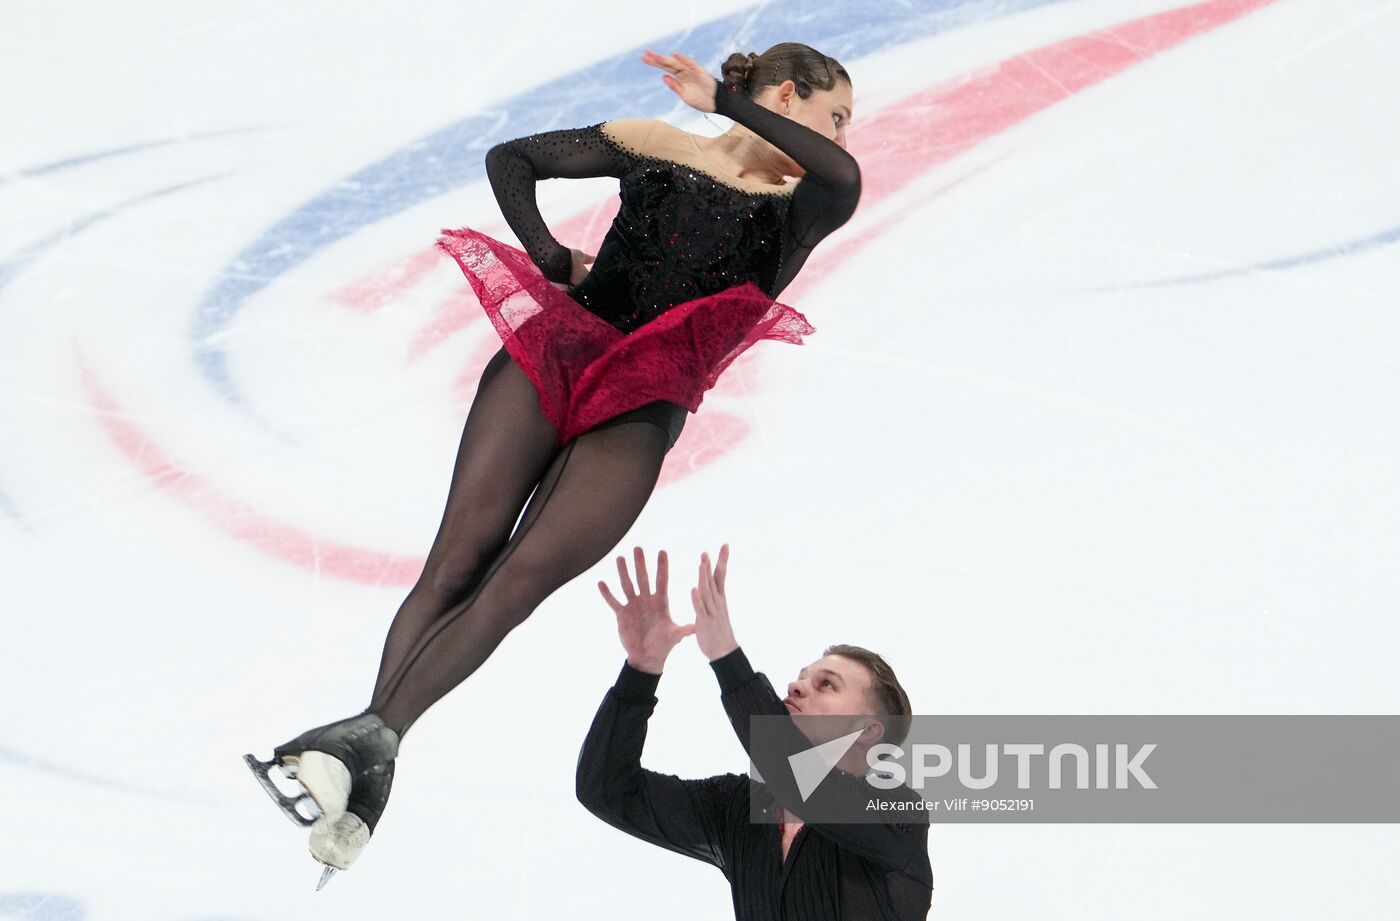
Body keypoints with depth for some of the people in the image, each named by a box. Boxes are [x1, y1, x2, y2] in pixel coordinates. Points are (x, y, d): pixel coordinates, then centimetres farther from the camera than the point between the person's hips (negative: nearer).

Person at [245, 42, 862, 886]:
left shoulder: (797, 211, 14)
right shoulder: (653, 146, 16)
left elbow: (846, 179, -11)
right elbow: (512, 158, 21)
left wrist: (724, 101, -12)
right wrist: (551, 260, 8)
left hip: (639, 413, -1)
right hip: (555, 352, 1)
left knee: (523, 577, -19)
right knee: (461, 556, -14)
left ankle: (371, 740, -26)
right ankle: (365, 746, -20)